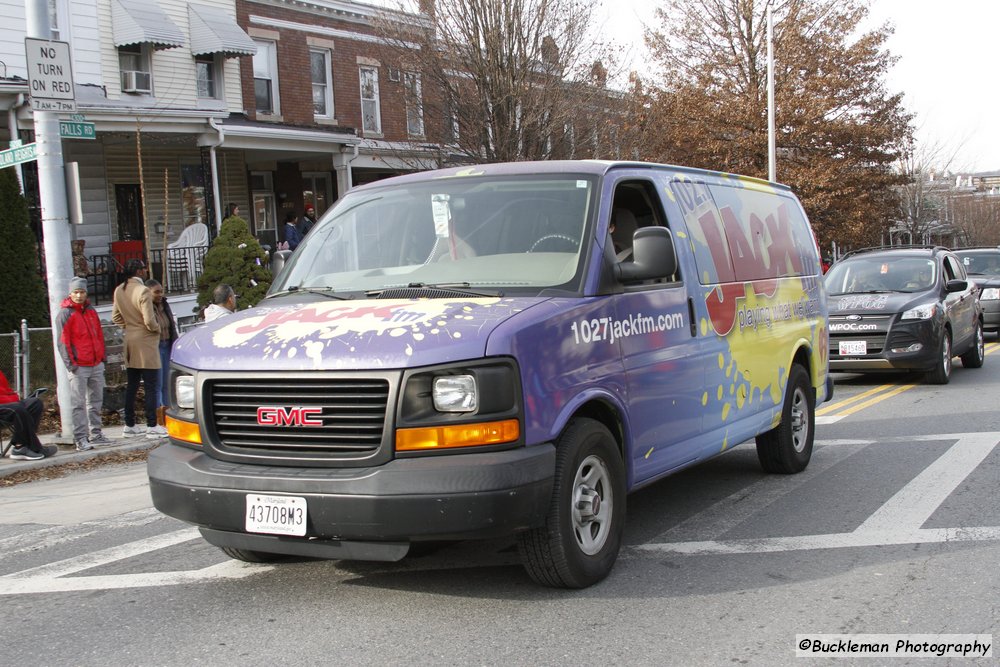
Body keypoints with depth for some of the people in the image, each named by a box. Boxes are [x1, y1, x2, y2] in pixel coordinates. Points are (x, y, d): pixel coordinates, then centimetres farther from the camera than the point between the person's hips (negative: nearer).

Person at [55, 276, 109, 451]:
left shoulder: (91, 311, 13)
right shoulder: (65, 314, -6)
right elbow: (63, 341, -9)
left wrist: (102, 356, 14)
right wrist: (70, 364, -14)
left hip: (96, 365, 7)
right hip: (79, 367, -6)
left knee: (96, 402, 12)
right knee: (79, 404, -5)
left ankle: (95, 434, 20)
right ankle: (81, 439, -5)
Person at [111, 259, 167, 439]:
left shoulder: (119, 291, 4)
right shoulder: (143, 291, -19)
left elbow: (116, 317, 12)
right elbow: (149, 321, -22)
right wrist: (157, 328, -3)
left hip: (130, 341, 8)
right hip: (145, 342, -8)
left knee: (131, 386, 13)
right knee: (151, 386, -3)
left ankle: (130, 425, 18)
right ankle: (152, 426, -2)